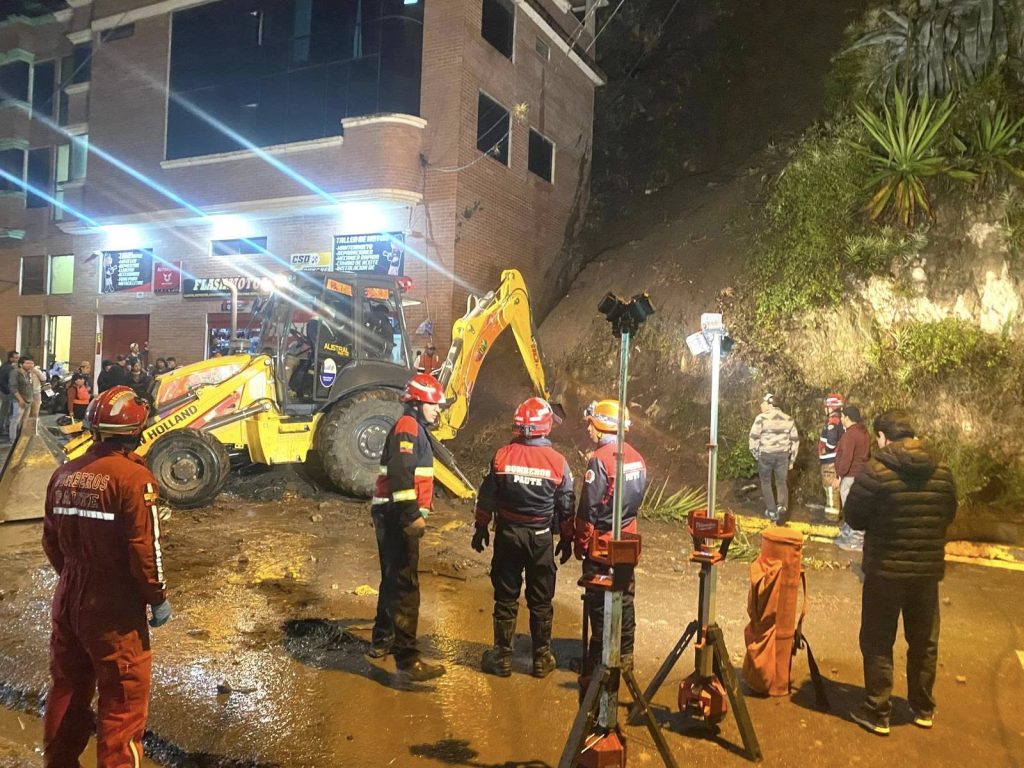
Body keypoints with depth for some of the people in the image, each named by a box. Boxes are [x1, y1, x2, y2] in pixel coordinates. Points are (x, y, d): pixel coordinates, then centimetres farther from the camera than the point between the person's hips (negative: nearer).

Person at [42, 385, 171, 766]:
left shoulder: (65, 474, 2)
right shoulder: (133, 476, -19)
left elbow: (51, 540, 9)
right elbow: (144, 547, -20)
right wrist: (158, 598, -8)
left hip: (68, 599, 7)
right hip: (115, 606, -7)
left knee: (66, 689, 22)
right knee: (123, 699, 6)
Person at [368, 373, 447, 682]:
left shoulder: (416, 429, 20)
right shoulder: (408, 426, -12)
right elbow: (400, 474, -24)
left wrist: (416, 512, 26)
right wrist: (412, 515, -28)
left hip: (397, 515, 11)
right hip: (397, 516, -11)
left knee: (394, 579, 21)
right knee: (405, 586, -11)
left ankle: (382, 640, 35)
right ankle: (407, 659, -9)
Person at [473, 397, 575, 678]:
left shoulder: (502, 456, -9)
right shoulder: (557, 461, -8)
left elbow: (486, 497, -1)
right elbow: (567, 506, -1)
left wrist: (481, 528, 12)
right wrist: (567, 539, 12)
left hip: (507, 535, 0)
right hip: (541, 538, 0)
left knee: (506, 598, 10)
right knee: (541, 601, 11)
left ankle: (502, 657, 19)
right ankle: (542, 658, 20)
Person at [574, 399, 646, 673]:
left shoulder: (600, 459, -20)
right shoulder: (637, 457, 2)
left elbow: (588, 508, -18)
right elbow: (637, 497, 10)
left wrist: (580, 544, -7)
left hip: (601, 541, -7)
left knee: (599, 602, 5)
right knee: (624, 598, 15)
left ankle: (598, 660, 14)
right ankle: (624, 656, 26)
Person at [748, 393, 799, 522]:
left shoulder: (762, 418, -7)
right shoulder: (788, 419, 7)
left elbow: (753, 437, -10)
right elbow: (795, 440, 9)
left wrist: (756, 454, 4)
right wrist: (792, 459, 16)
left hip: (765, 455, -3)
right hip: (783, 455, 3)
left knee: (766, 483, 13)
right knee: (781, 483, 15)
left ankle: (772, 512, 14)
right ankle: (782, 506, -6)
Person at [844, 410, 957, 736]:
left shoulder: (875, 470, -16)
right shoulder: (942, 472, 0)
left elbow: (855, 518, -9)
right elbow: (948, 516, 11)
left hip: (886, 568, -4)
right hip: (929, 568, 5)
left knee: (878, 642, 8)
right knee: (924, 642, 19)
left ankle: (877, 713, 14)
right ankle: (923, 709, 32)